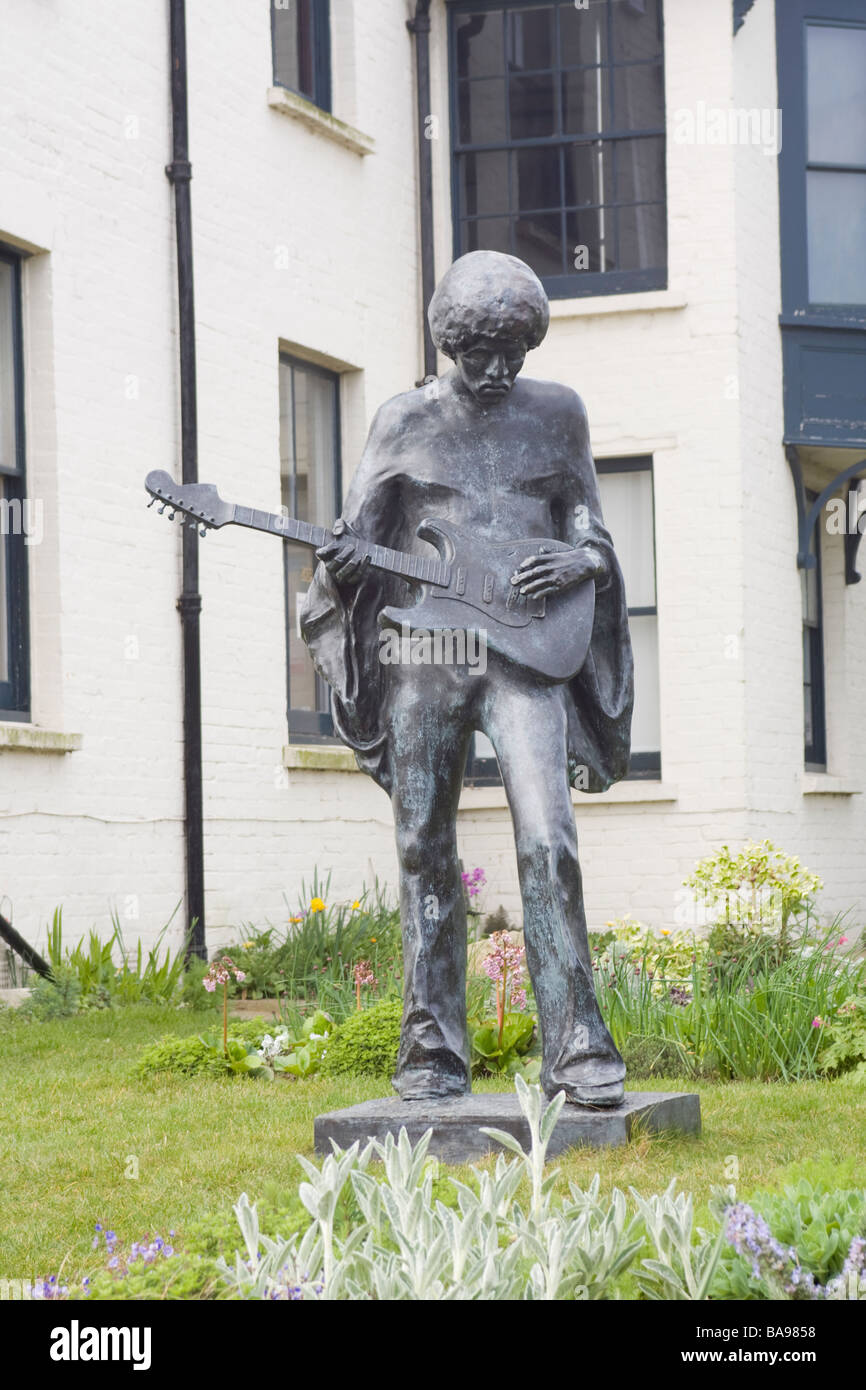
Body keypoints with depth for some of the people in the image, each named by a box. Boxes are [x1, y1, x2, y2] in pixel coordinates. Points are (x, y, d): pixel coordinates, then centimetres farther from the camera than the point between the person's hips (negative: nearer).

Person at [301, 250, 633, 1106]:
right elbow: (357, 540, 7)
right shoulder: (405, 422, 7)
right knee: (424, 851, 3)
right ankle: (433, 1055, 11)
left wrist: (579, 563, -9)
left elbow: (589, 528, 15)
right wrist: (342, 567, -17)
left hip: (527, 649, -1)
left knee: (547, 841, -14)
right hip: (422, 649, 1)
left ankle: (576, 1051, -12)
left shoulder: (556, 414, 9)